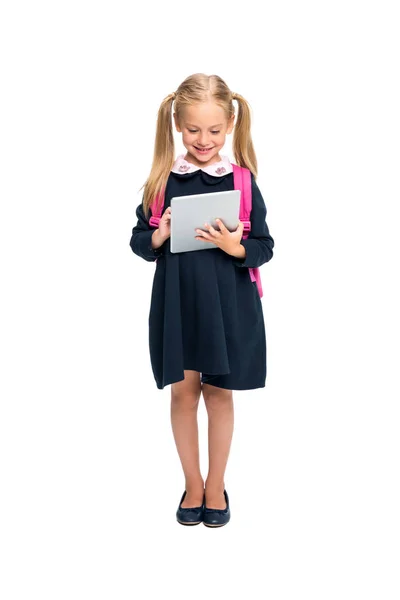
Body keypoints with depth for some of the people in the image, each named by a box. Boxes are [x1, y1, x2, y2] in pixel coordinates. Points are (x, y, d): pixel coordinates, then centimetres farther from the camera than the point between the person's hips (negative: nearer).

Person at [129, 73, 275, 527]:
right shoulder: (162, 179, 0)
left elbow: (265, 247, -1)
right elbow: (138, 241, 5)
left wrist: (236, 247, -20)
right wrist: (161, 236, -15)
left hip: (228, 304, -1)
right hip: (177, 301, 1)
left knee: (218, 391, 10)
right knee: (183, 389, 8)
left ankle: (216, 486, 29)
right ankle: (193, 485, 27)